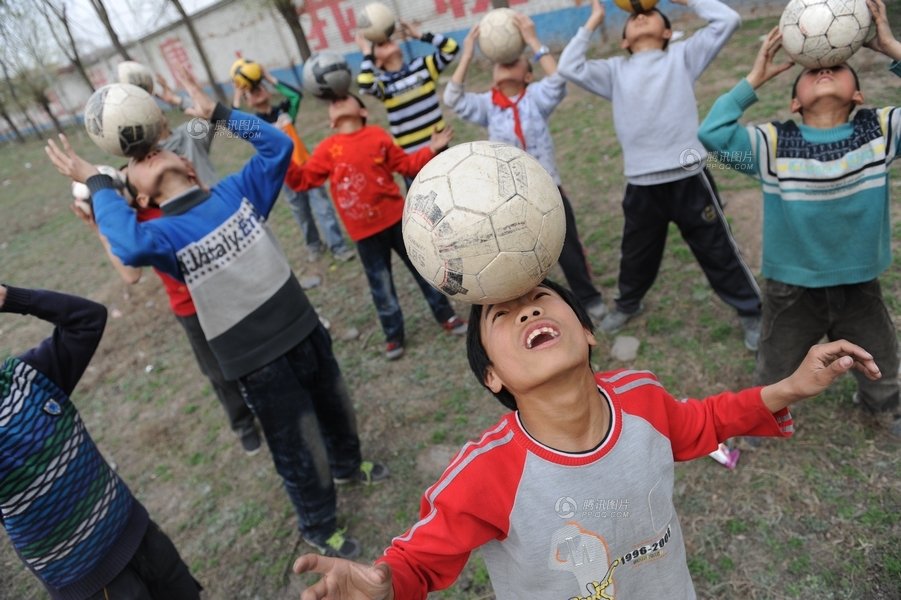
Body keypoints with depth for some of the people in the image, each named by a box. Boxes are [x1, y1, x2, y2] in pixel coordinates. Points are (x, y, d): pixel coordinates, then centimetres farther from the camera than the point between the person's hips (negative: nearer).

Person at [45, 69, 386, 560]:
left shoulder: (237, 191, 4)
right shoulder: (160, 233, -8)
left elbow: (278, 145, -1)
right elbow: (130, 248, -31)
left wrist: (217, 113, 3)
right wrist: (98, 185, -18)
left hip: (305, 328, 5)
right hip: (258, 360, -4)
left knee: (336, 409, 27)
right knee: (300, 452, 11)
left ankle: (347, 465, 60)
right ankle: (318, 526, 40)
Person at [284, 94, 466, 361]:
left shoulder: (377, 135, 1)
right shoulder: (327, 149, 0)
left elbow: (406, 164, 6)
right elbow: (302, 179, -1)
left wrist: (431, 149, -5)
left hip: (396, 218, 0)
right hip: (364, 231, 0)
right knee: (381, 284, 11)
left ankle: (445, 315, 31)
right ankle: (393, 335, 27)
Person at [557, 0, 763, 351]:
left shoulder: (682, 56, 9)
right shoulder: (615, 70, 13)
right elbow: (569, 68, 2)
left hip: (688, 179, -2)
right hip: (641, 186, 2)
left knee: (719, 252, 8)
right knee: (635, 255, 20)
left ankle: (751, 314, 27)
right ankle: (627, 304, 46)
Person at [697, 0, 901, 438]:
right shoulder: (772, 144, -17)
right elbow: (712, 134, -28)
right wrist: (755, 78, -23)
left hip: (860, 286, 3)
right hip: (792, 290, -2)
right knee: (774, 368, 21)